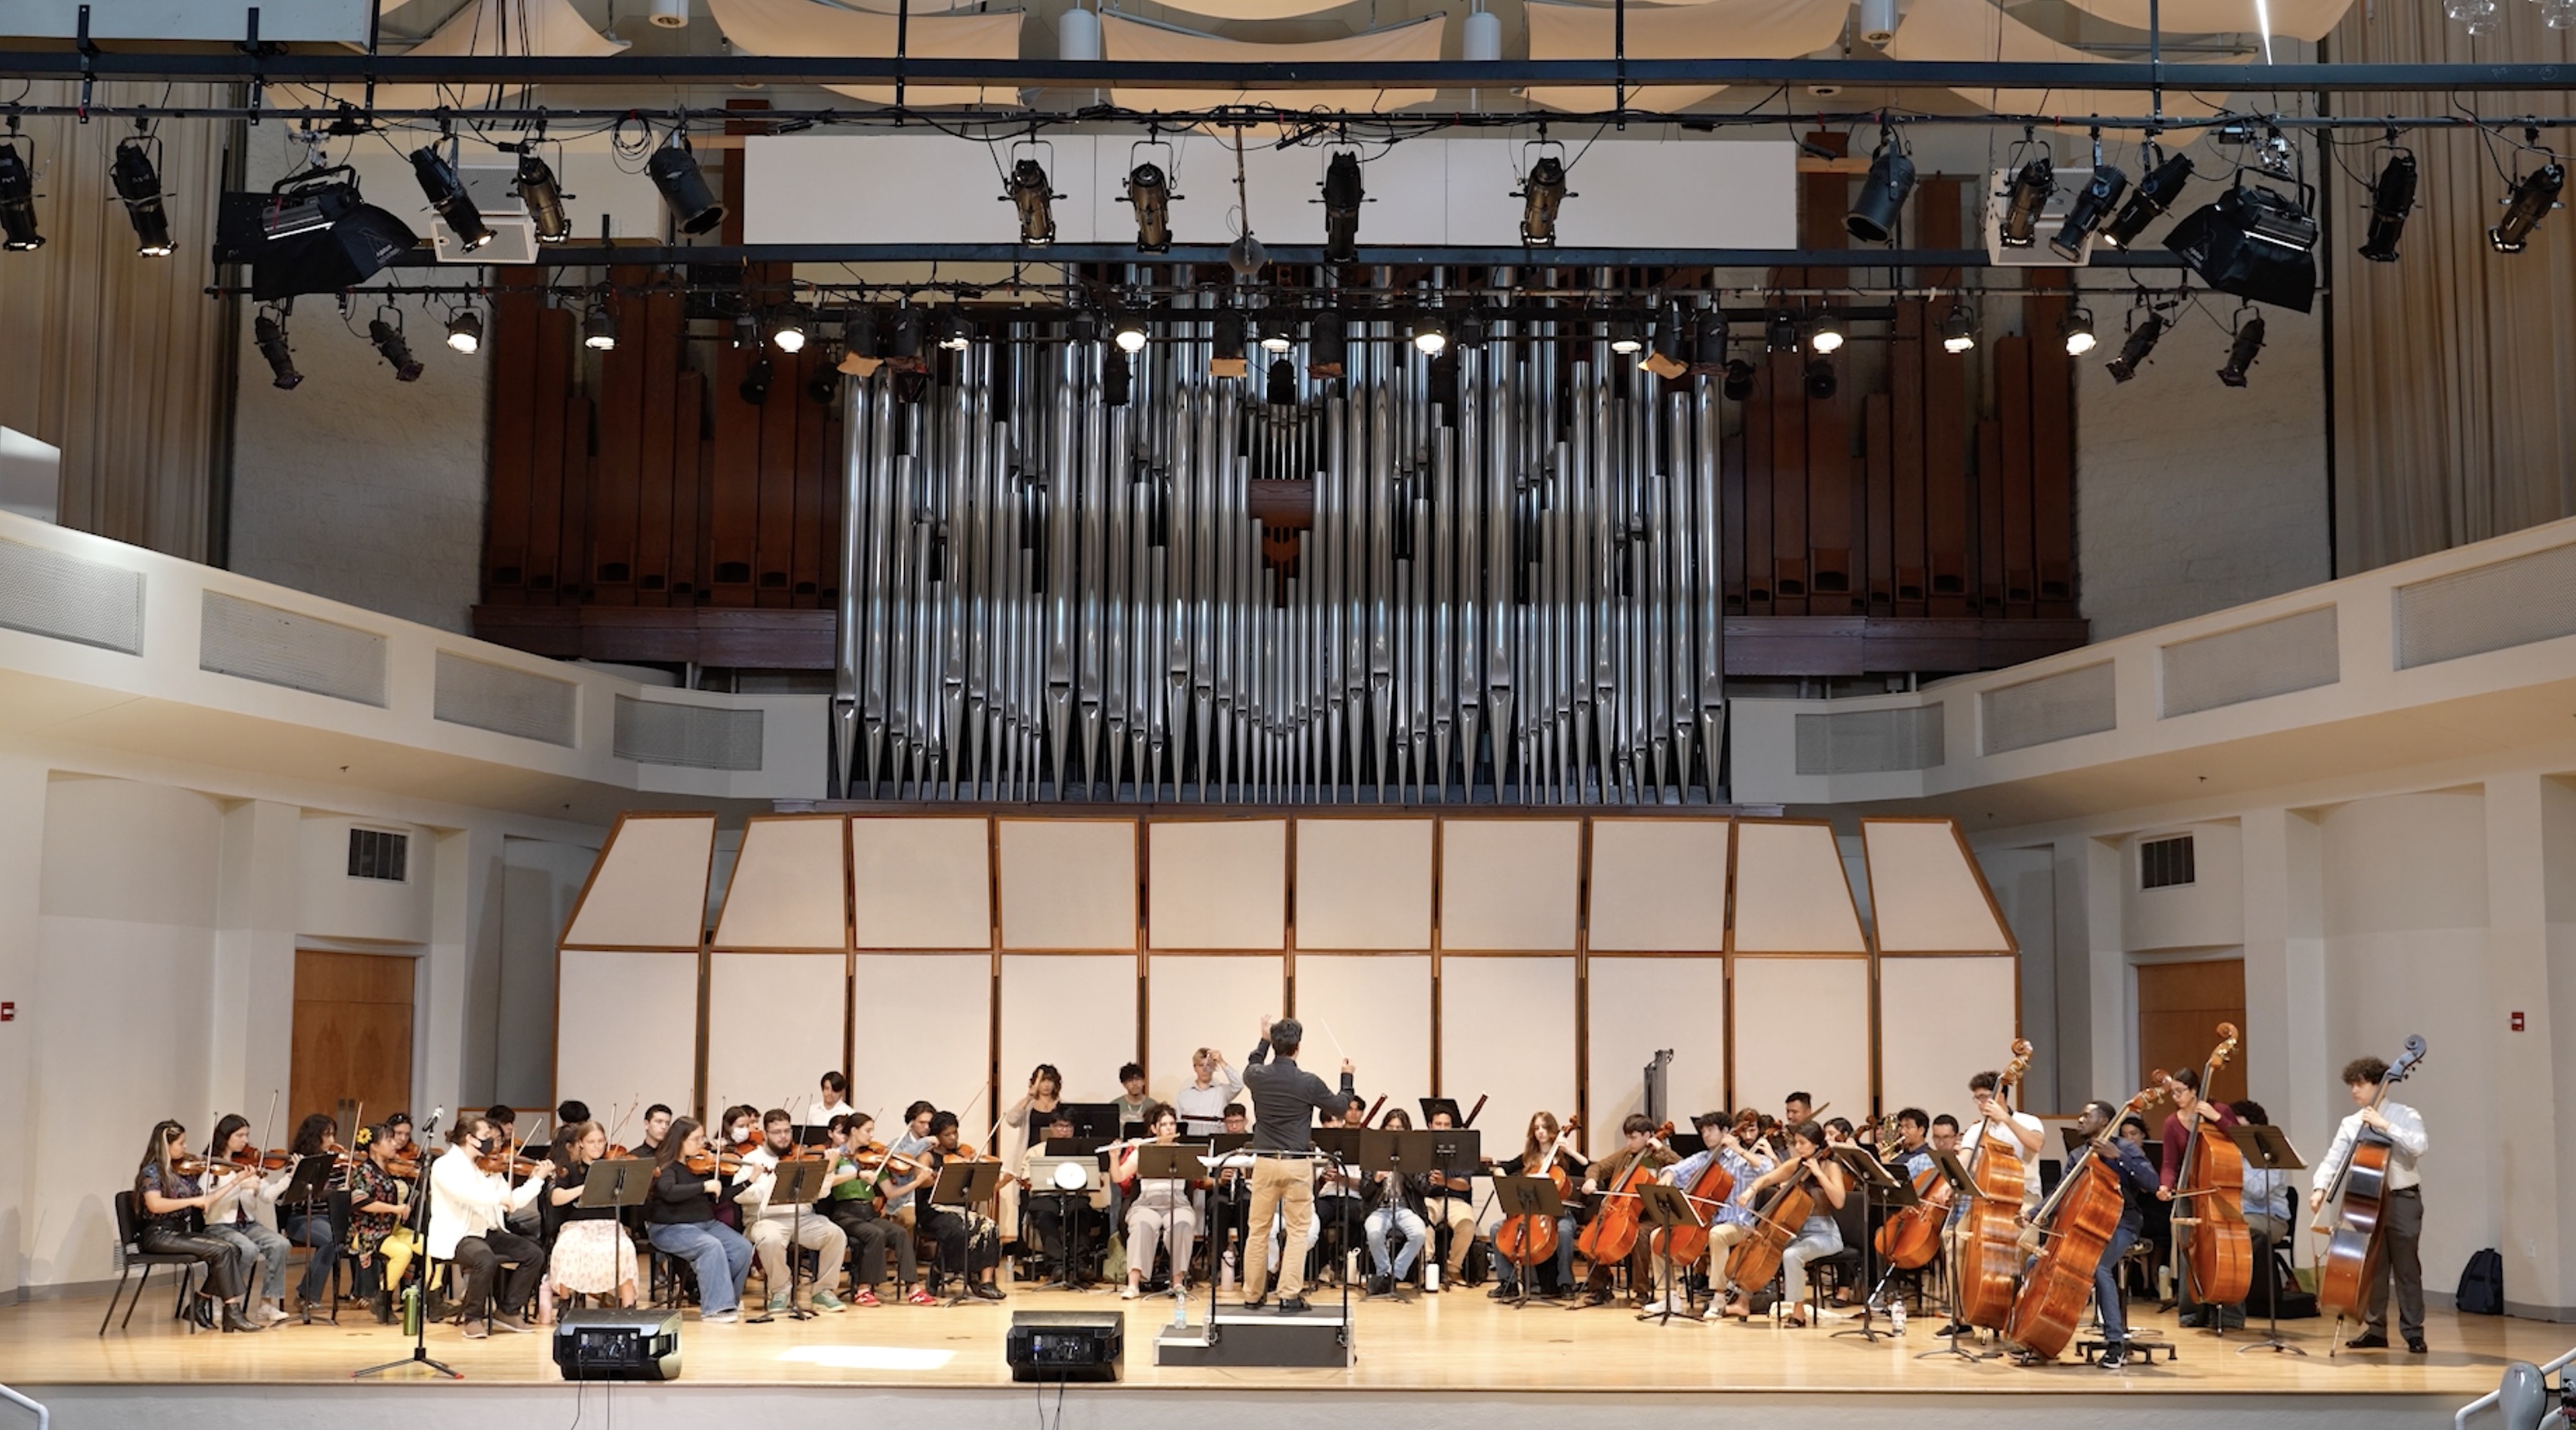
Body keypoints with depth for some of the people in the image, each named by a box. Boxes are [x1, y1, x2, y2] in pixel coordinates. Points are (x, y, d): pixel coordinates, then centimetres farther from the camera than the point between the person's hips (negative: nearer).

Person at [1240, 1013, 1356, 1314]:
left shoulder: (1258, 1077, -3)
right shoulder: (1309, 1082, -10)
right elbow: (1339, 1105, 7)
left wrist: (1264, 1040, 33)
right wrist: (1347, 1077, 23)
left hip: (1265, 1162, 3)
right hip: (1297, 1164, -3)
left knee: (1258, 1229, 11)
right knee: (1298, 1231, 5)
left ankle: (1253, 1295, 16)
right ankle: (1290, 1295, 1)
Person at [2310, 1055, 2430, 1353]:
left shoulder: (2404, 1115, -5)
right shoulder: (2350, 1124, 7)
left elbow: (2419, 1145, -23)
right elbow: (2333, 1159, -1)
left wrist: (2384, 1125, -24)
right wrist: (2320, 1188, -17)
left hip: (2402, 1201, -4)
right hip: (2369, 1202, 4)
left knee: (2407, 1270, -1)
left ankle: (2413, 1333, 6)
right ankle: (2376, 1330, 16)